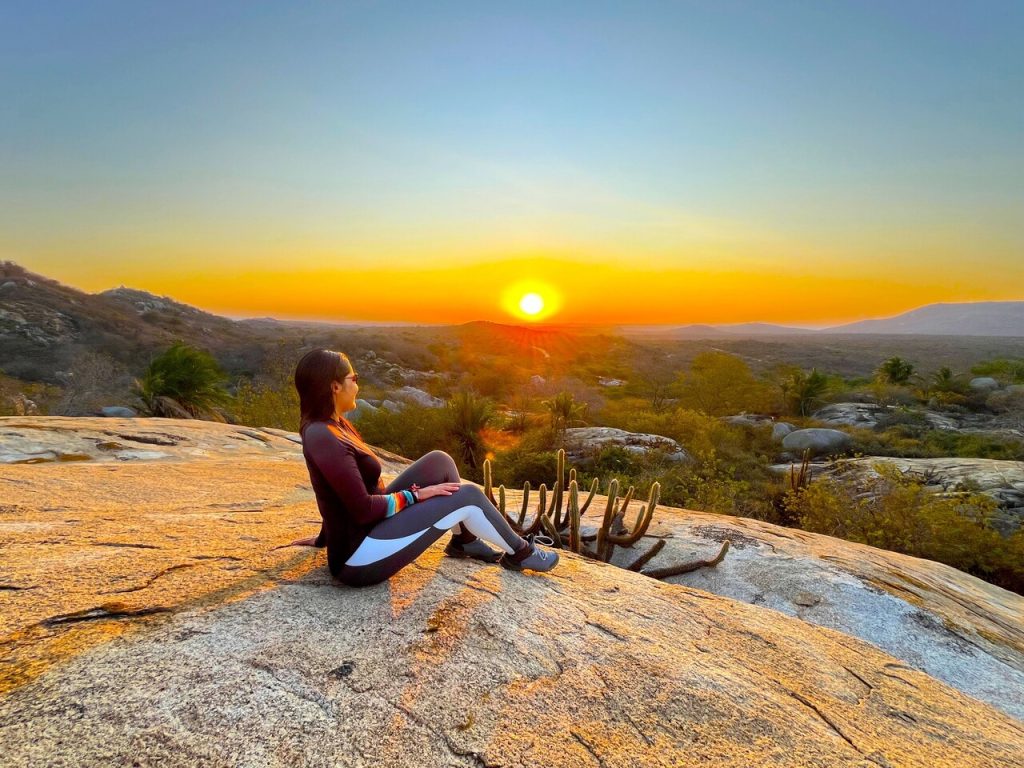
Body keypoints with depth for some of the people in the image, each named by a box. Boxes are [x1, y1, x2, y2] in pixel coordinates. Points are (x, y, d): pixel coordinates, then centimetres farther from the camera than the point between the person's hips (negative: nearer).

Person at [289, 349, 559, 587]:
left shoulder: (332, 425, 6)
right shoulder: (323, 437, -25)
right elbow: (363, 509, -25)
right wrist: (415, 495, -14)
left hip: (363, 530, 10)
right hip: (358, 556, -10)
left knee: (439, 461, 5)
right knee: (468, 496, -11)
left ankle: (464, 540, 18)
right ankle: (519, 553, 12)